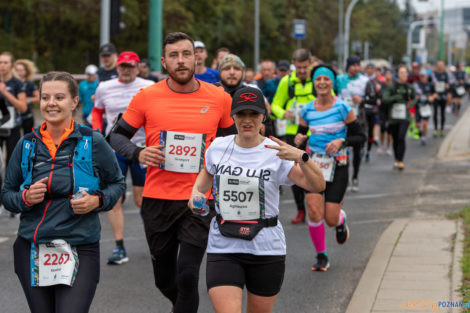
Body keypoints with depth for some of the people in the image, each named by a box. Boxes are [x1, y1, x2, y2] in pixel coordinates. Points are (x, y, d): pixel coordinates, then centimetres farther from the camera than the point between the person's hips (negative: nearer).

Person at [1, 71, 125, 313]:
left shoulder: (93, 142, -2)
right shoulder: (26, 145, 5)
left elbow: (117, 183, 10)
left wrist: (98, 201, -10)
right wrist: (25, 198, -8)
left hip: (80, 251, -3)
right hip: (32, 251, 3)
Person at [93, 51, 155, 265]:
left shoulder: (148, 87, -2)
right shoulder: (104, 88, 6)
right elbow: (97, 111, 21)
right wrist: (97, 133, 6)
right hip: (113, 148, 2)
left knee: (142, 201, 3)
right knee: (114, 198, -4)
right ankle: (119, 248, 3)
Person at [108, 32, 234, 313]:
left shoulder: (219, 98, 0)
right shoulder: (146, 97, -2)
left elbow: (233, 138, 17)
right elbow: (118, 135, 6)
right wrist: (138, 153, -13)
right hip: (157, 200, 2)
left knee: (187, 276, -13)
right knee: (164, 279, 14)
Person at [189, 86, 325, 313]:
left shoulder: (276, 153, -8)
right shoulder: (218, 147, 2)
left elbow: (317, 186, -18)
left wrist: (301, 157, -34)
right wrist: (196, 191, 6)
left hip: (266, 250, -1)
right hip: (223, 248, 1)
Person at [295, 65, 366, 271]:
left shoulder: (342, 108, -7)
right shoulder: (307, 110, 2)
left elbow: (360, 136, -3)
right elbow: (301, 134, 14)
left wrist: (341, 141, -20)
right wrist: (299, 140, -9)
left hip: (337, 165, -2)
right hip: (314, 163, 2)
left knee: (331, 219, -4)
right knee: (314, 211, -14)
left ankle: (341, 220, 36)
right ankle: (321, 256, 6)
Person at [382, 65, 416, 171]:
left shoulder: (410, 87, 5)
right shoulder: (391, 87, -2)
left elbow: (414, 98, 22)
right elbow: (385, 99, -14)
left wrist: (411, 103, 0)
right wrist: (398, 97, -23)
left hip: (405, 117, 0)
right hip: (393, 117, 0)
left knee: (402, 137, -16)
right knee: (395, 140, 9)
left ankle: (400, 161, -13)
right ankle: (396, 160, 29)